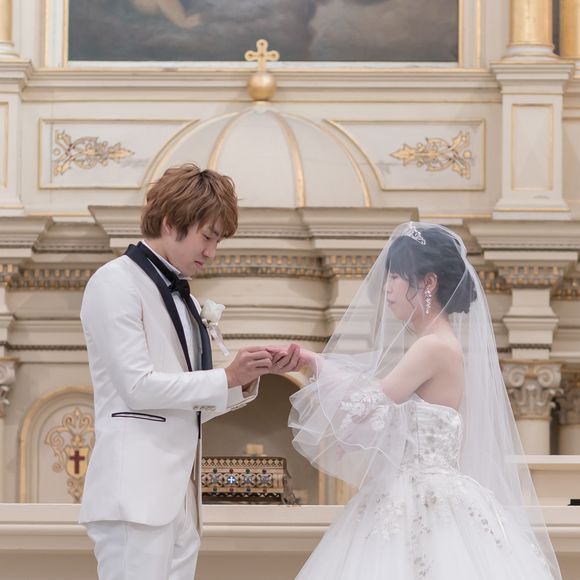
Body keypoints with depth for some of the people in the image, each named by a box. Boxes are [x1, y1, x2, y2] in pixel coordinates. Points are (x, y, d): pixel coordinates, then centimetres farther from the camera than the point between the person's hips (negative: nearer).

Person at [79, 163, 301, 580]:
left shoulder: (182, 296, 21)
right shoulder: (116, 282, -3)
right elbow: (138, 386, -11)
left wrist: (253, 374, 4)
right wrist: (228, 378, -8)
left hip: (179, 495, 8)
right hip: (137, 494, -8)